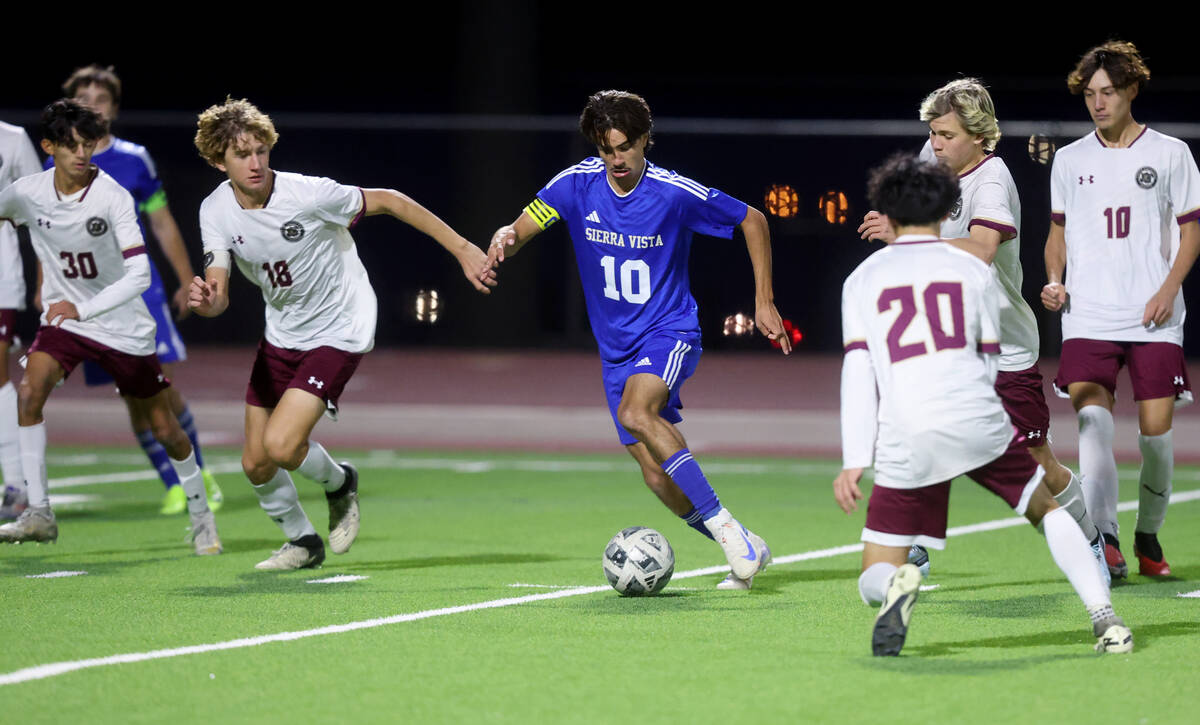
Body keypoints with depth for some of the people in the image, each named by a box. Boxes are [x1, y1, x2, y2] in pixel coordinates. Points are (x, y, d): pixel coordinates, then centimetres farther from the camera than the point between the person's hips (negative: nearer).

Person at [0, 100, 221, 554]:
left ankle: (201, 515, 29)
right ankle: (38, 515, -19)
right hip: (63, 317, 2)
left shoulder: (113, 197, -21)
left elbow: (139, 274, -26)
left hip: (123, 325, -2)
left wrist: (83, 309, -35)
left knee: (163, 427, 5)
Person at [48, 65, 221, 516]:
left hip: (140, 289, -1)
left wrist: (186, 282, 10)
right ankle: (173, 487, 6)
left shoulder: (134, 160, 4)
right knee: (134, 396, -1)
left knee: (162, 386, -9)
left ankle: (199, 474, 8)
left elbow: (164, 226, 11)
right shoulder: (56, 167, 4)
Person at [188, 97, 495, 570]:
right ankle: (302, 542, 35)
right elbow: (218, 295, -14)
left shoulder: (308, 195, -24)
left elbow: (389, 202, -13)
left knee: (281, 446, -22)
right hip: (282, 333, 6)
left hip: (339, 331, -6)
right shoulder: (216, 211, -10)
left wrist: (463, 250, -11)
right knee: (256, 465, 7)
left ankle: (339, 482, 12)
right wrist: (205, 300, -41)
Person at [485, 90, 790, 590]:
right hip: (616, 348, 5)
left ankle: (724, 526, -31)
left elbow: (752, 221, 1)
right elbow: (520, 231, -5)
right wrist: (505, 238, -30)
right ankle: (745, 550, 18)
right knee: (659, 478, 0)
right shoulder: (578, 184, -5)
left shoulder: (676, 193, -13)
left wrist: (764, 302, -1)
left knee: (635, 413, -34)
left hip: (670, 331, -5)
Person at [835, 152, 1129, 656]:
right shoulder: (972, 270, 14)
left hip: (906, 442, -1)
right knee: (1046, 509, 25)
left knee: (874, 580, 6)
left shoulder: (862, 278, 13)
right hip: (978, 424, 1)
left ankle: (896, 584, -30)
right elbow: (990, 364, 17)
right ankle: (1104, 617, 10)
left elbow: (858, 370, 4)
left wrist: (855, 459, 1)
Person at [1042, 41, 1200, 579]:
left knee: (1156, 426, -3)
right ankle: (1104, 539, -23)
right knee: (1092, 417, -17)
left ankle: (1148, 534, 18)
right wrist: (1054, 281, 2)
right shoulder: (1069, 161, 12)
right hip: (1088, 317, 1)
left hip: (1154, 318, -1)